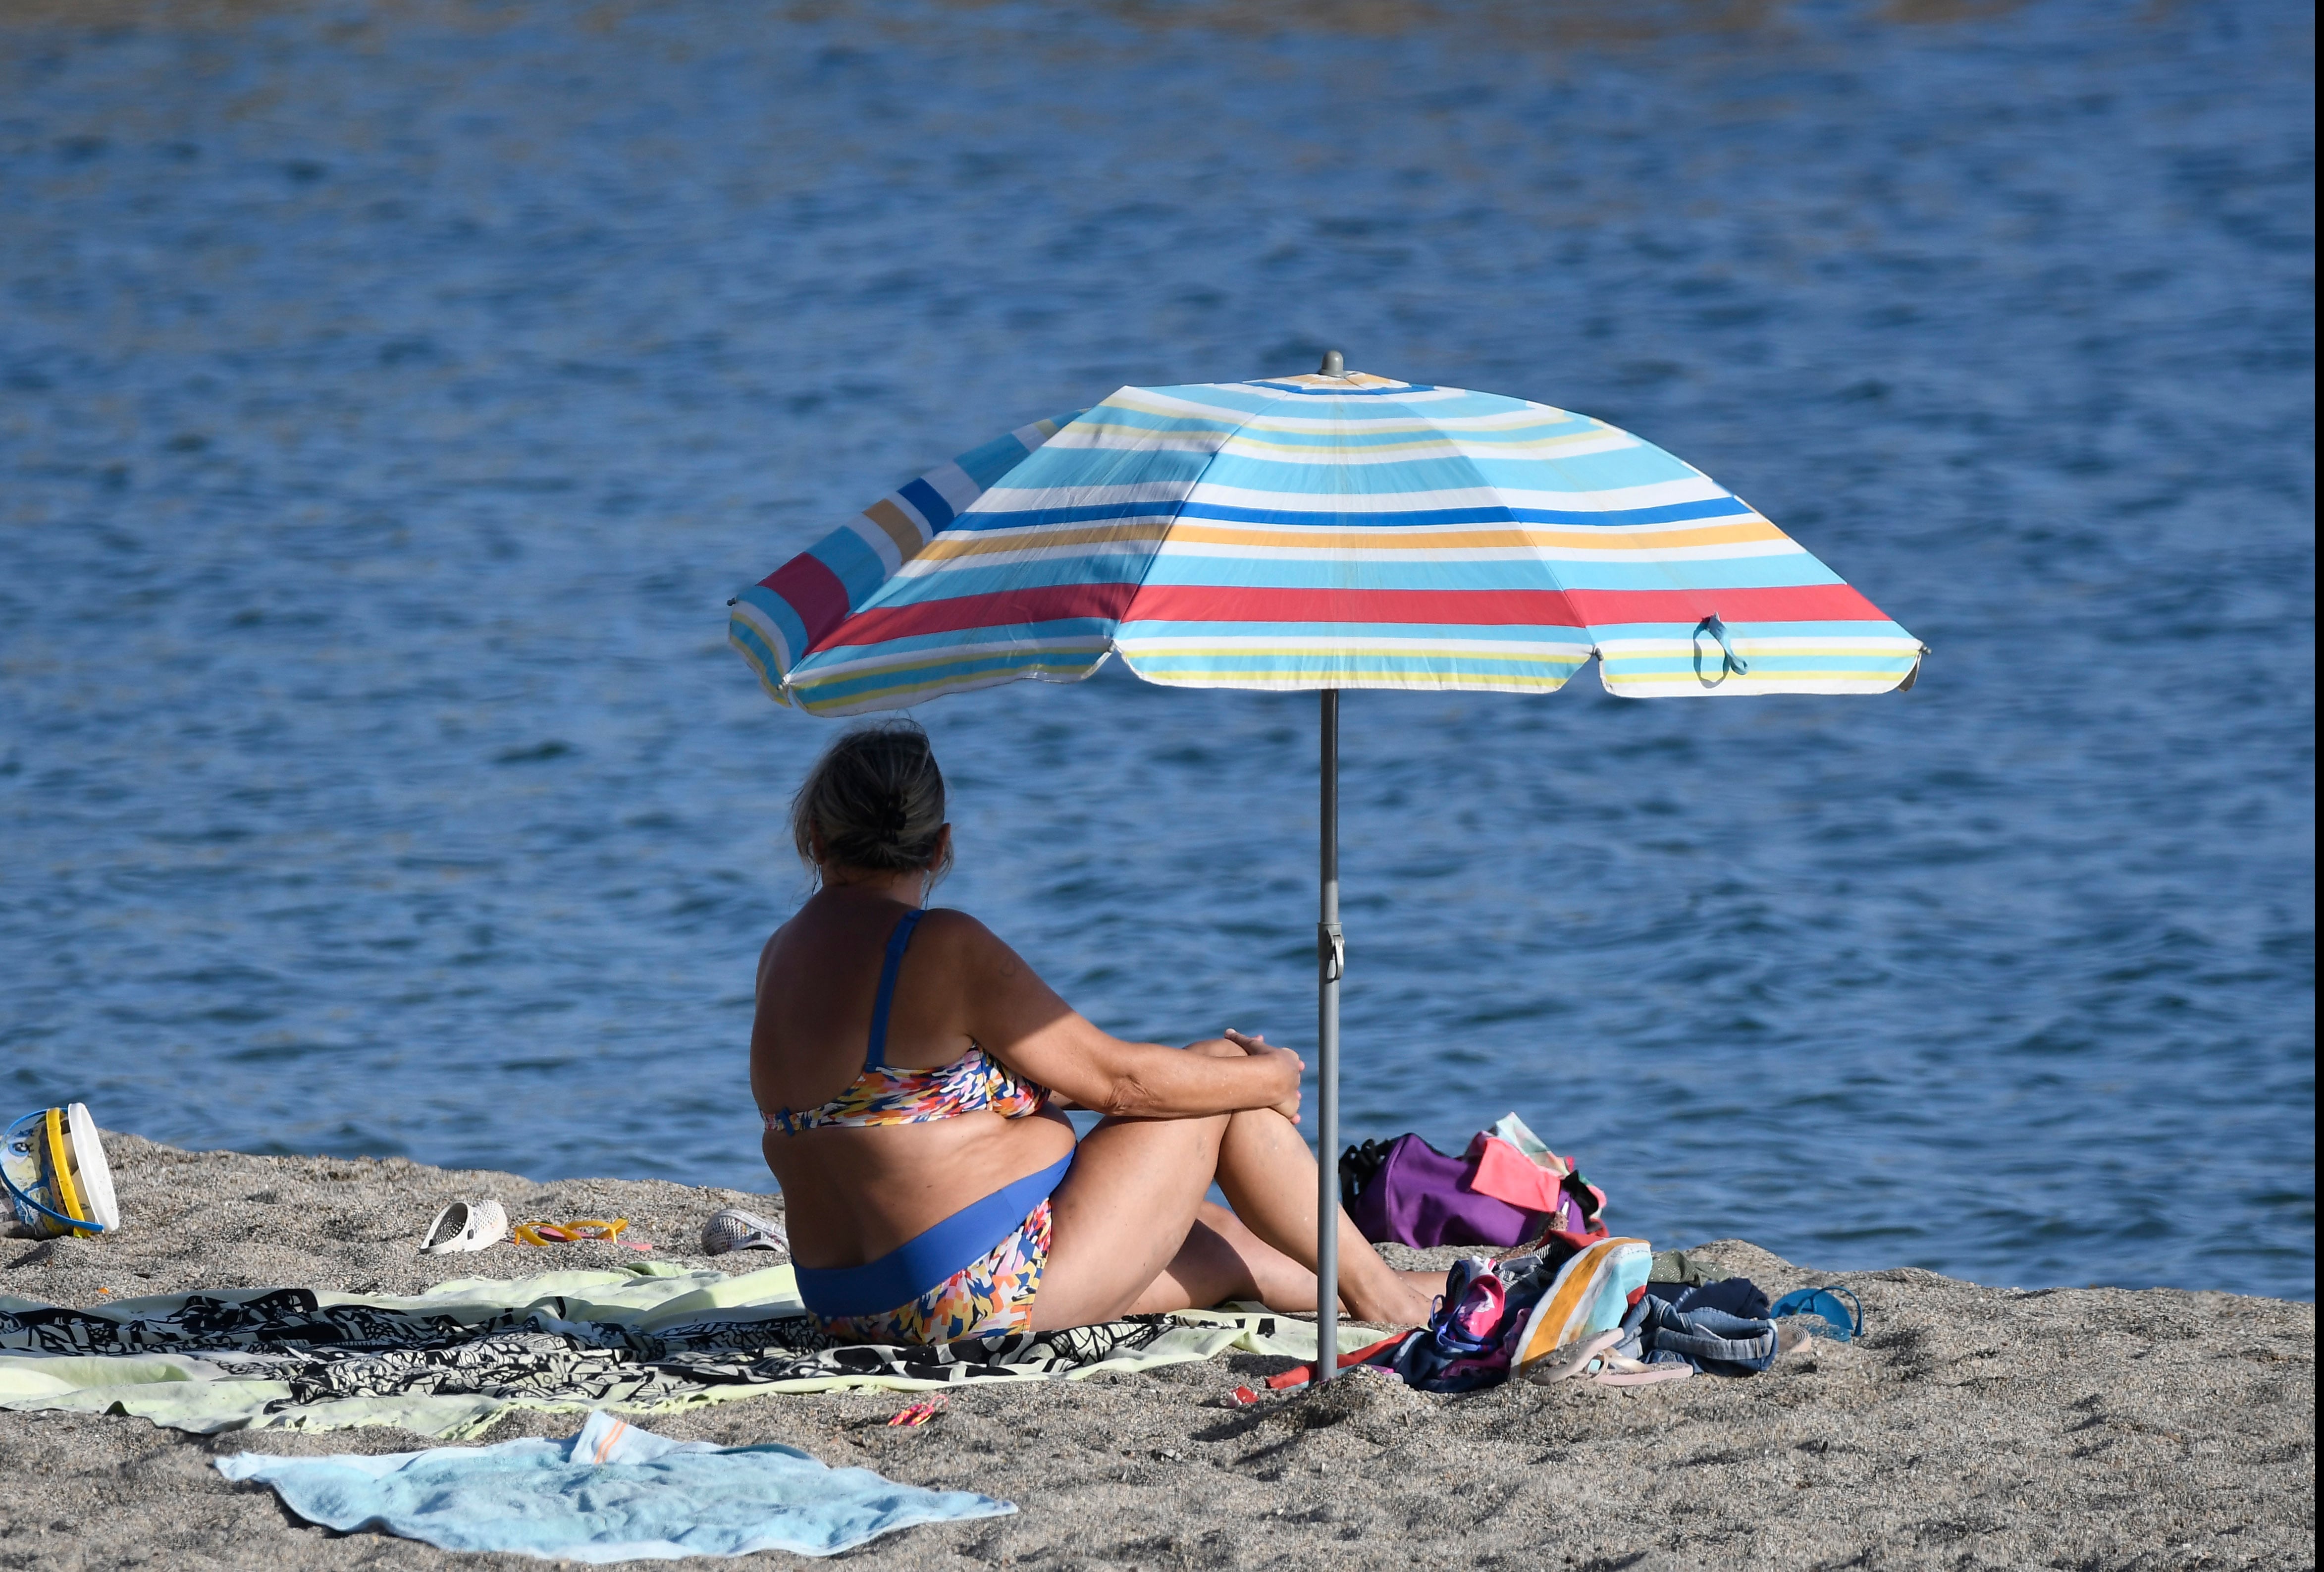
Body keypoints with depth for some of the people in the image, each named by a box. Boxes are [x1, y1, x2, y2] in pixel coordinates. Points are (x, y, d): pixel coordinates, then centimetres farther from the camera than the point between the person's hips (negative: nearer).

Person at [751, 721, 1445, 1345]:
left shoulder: (780, 958, 8)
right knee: (1235, 1082, 10)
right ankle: (1380, 1295, 24)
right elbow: (1114, 1080, -10)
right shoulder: (945, 948, -17)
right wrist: (1271, 1078, 5)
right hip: (1002, 1288, -8)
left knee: (1221, 1238, 27)